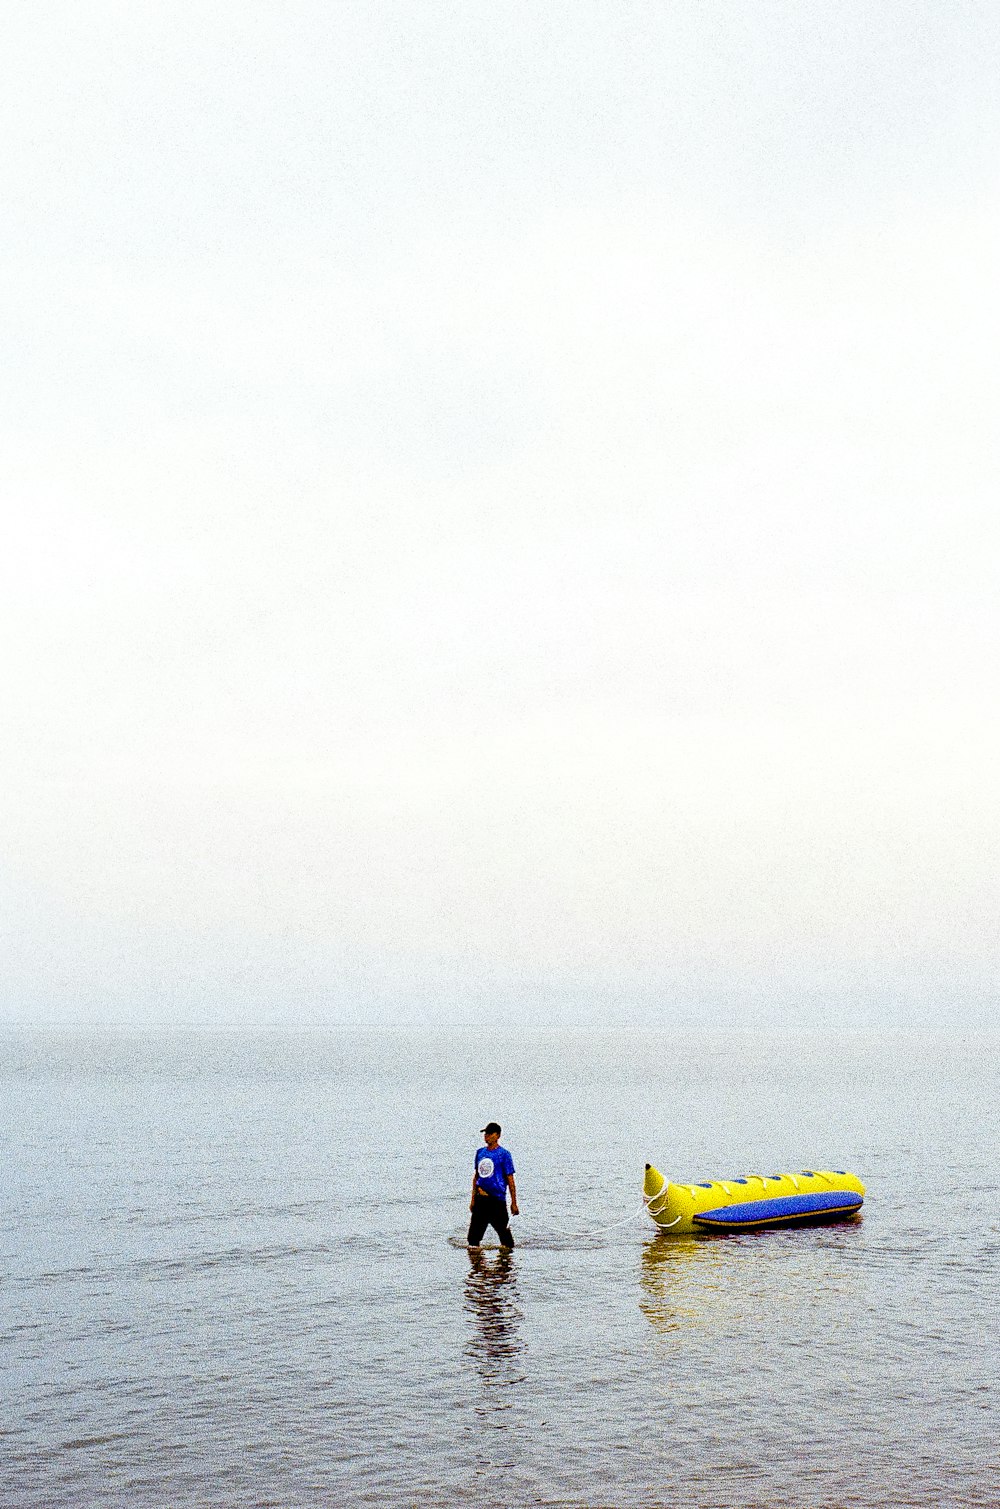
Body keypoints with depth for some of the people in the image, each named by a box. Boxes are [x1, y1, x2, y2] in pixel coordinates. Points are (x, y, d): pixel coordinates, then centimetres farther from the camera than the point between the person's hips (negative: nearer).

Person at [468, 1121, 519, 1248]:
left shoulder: (503, 1154, -6)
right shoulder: (480, 1152, 10)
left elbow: (510, 1179, -5)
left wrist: (514, 1203, -6)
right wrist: (473, 1199, 17)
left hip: (497, 1199, -5)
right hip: (480, 1199, 5)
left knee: (503, 1228, 4)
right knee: (474, 1232, 5)